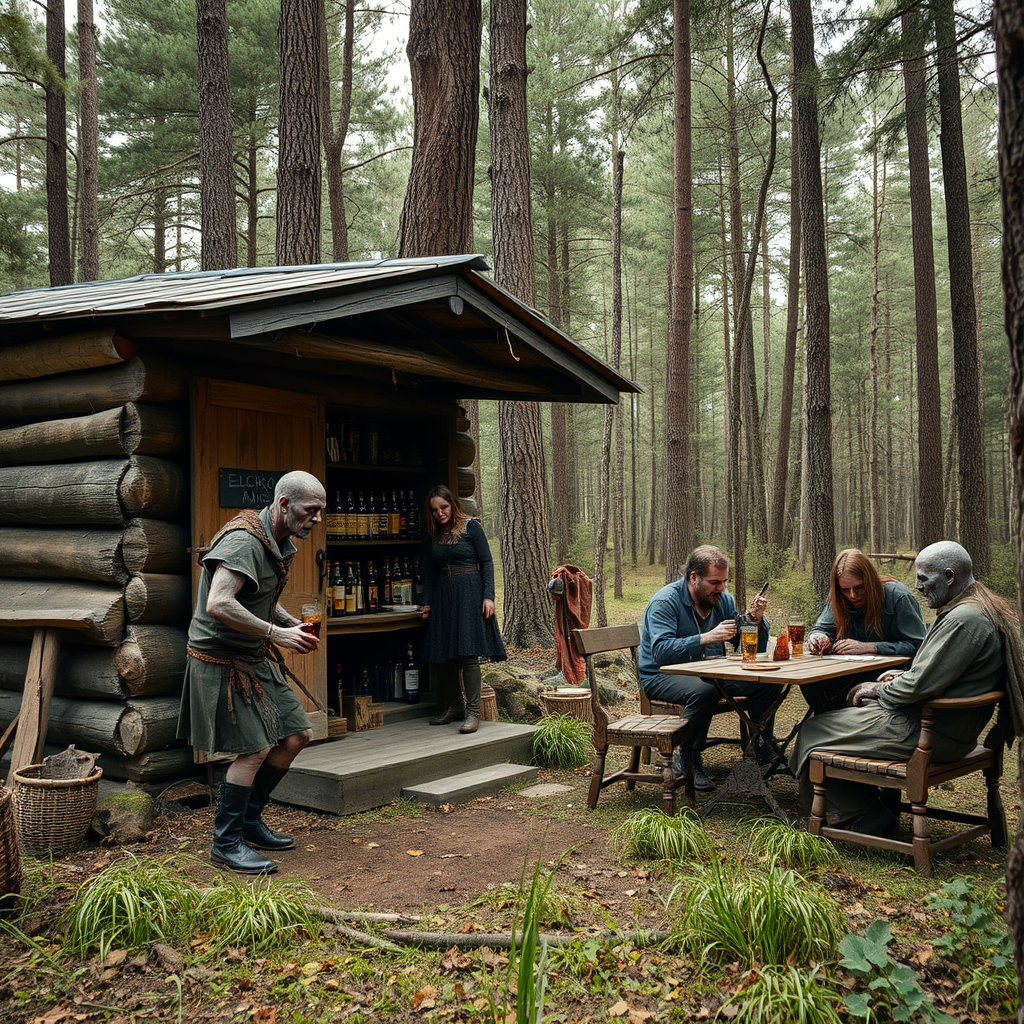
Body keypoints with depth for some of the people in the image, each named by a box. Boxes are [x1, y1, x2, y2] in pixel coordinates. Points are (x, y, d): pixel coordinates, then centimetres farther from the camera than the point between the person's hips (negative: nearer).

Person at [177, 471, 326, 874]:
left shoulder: (280, 543, 9)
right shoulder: (245, 540, -22)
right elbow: (219, 605, -33)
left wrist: (293, 623, 6)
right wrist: (277, 634, -27)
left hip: (255, 658, 10)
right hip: (221, 659, -10)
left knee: (296, 734, 8)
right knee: (254, 749, -11)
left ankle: (250, 820, 23)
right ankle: (226, 843, 6)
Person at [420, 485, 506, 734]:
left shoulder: (471, 526, 0)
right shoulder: (434, 534, 14)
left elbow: (486, 562, -3)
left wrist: (488, 596, -10)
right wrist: (427, 601, 15)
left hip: (469, 592, -6)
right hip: (443, 596, 6)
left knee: (469, 652, -12)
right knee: (441, 655, 3)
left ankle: (473, 712, -11)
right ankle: (454, 707, 16)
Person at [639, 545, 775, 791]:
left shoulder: (722, 600, 5)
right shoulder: (665, 602, -15)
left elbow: (754, 648, 5)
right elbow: (661, 651, -29)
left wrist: (755, 619, -15)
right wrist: (706, 638, -35)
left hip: (712, 673, 7)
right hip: (663, 676, -6)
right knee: (703, 690, -38)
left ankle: (761, 752, 6)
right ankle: (687, 760, -19)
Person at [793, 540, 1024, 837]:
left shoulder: (964, 619, -25)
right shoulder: (988, 608, 9)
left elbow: (920, 686, -25)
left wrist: (877, 690, -7)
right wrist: (905, 677, 9)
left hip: (930, 735, -11)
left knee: (813, 732, -4)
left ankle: (867, 819, 9)